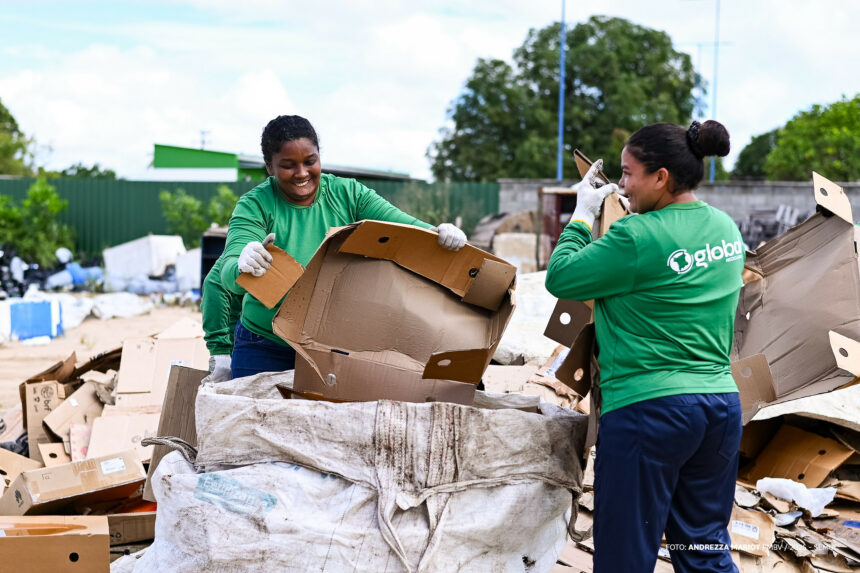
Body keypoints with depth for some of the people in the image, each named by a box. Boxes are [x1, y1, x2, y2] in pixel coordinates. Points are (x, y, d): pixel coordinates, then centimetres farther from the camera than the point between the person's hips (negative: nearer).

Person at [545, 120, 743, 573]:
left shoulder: (638, 237, -17)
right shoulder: (726, 228, 7)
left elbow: (559, 278, -7)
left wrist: (581, 215, 5)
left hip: (649, 410, -8)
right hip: (722, 405, 8)